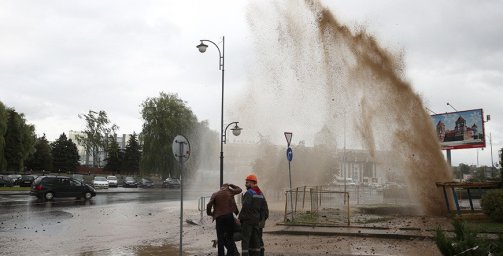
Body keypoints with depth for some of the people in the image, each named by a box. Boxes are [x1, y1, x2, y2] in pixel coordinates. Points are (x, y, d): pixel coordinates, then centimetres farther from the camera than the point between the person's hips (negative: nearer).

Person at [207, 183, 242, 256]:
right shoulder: (230, 192, 7)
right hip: (229, 216, 1)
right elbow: (239, 189, 22)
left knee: (220, 238, 5)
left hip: (219, 217, -1)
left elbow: (209, 205, -3)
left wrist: (209, 213, 13)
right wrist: (230, 185, 28)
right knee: (230, 237, 9)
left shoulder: (215, 194, 6)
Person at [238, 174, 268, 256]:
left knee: (245, 240, -6)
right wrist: (263, 218, 16)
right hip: (256, 220, 8)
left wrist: (240, 218, -13)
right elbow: (265, 208, 12)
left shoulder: (249, 193, -12)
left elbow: (245, 207, -20)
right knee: (255, 239, 13)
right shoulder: (260, 194, 13)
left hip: (247, 219, -8)